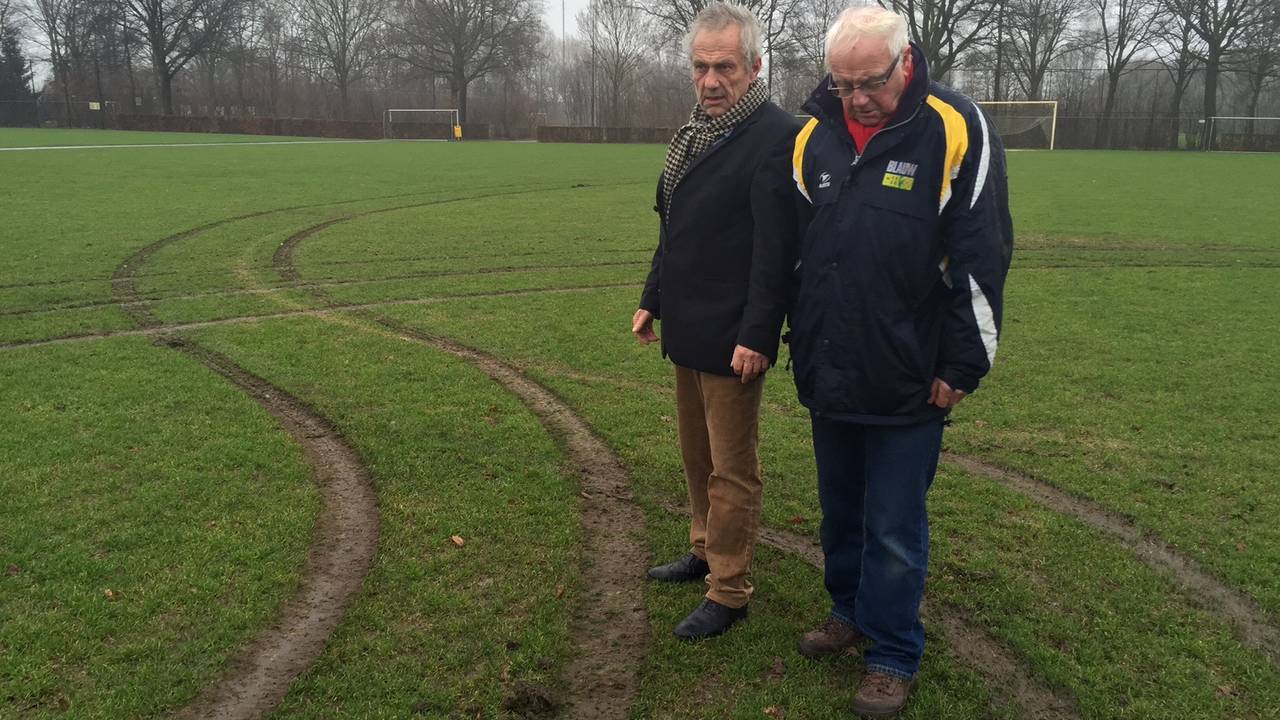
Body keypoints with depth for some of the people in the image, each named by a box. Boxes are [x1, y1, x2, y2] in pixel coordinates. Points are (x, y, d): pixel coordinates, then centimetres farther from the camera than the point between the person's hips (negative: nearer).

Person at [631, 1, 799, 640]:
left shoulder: (777, 137, -15)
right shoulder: (694, 133, 13)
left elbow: (775, 250, -20)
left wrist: (756, 336, -22)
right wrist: (652, 299, 18)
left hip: (732, 340, -8)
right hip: (687, 330, 9)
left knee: (731, 469, 2)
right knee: (696, 455, 20)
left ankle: (728, 592, 15)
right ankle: (706, 549, 38)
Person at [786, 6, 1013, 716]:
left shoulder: (955, 131, -11)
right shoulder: (814, 137, 4)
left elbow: (981, 258, -10)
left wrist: (962, 365, -9)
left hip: (908, 382, -5)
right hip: (829, 377, 5)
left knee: (893, 528, 4)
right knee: (840, 510, 19)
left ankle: (893, 655, 22)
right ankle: (849, 611, 40)